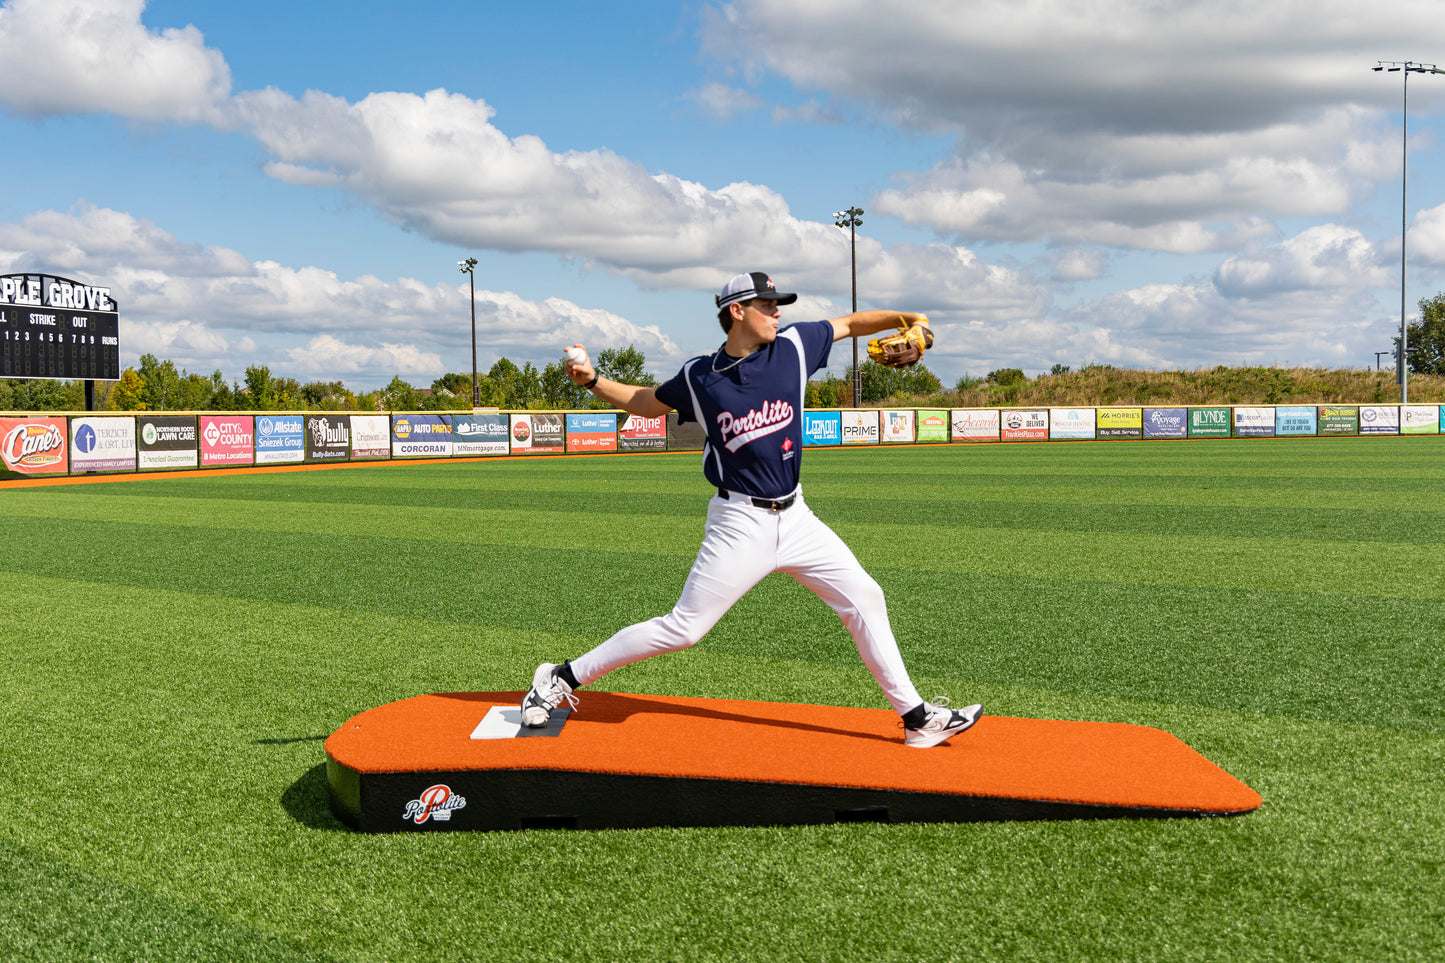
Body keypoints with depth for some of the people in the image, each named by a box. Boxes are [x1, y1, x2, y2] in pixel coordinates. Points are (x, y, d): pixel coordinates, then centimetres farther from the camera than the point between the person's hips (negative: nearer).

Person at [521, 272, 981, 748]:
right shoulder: (699, 377, -4)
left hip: (795, 516, 5)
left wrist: (906, 319, -1)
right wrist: (592, 380, 0)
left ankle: (915, 717, 18)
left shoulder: (792, 346, 2)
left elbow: (852, 323, 13)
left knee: (864, 598, 6)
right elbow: (649, 403, 13)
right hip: (740, 524, -4)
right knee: (681, 628, -5)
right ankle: (560, 679, 7)